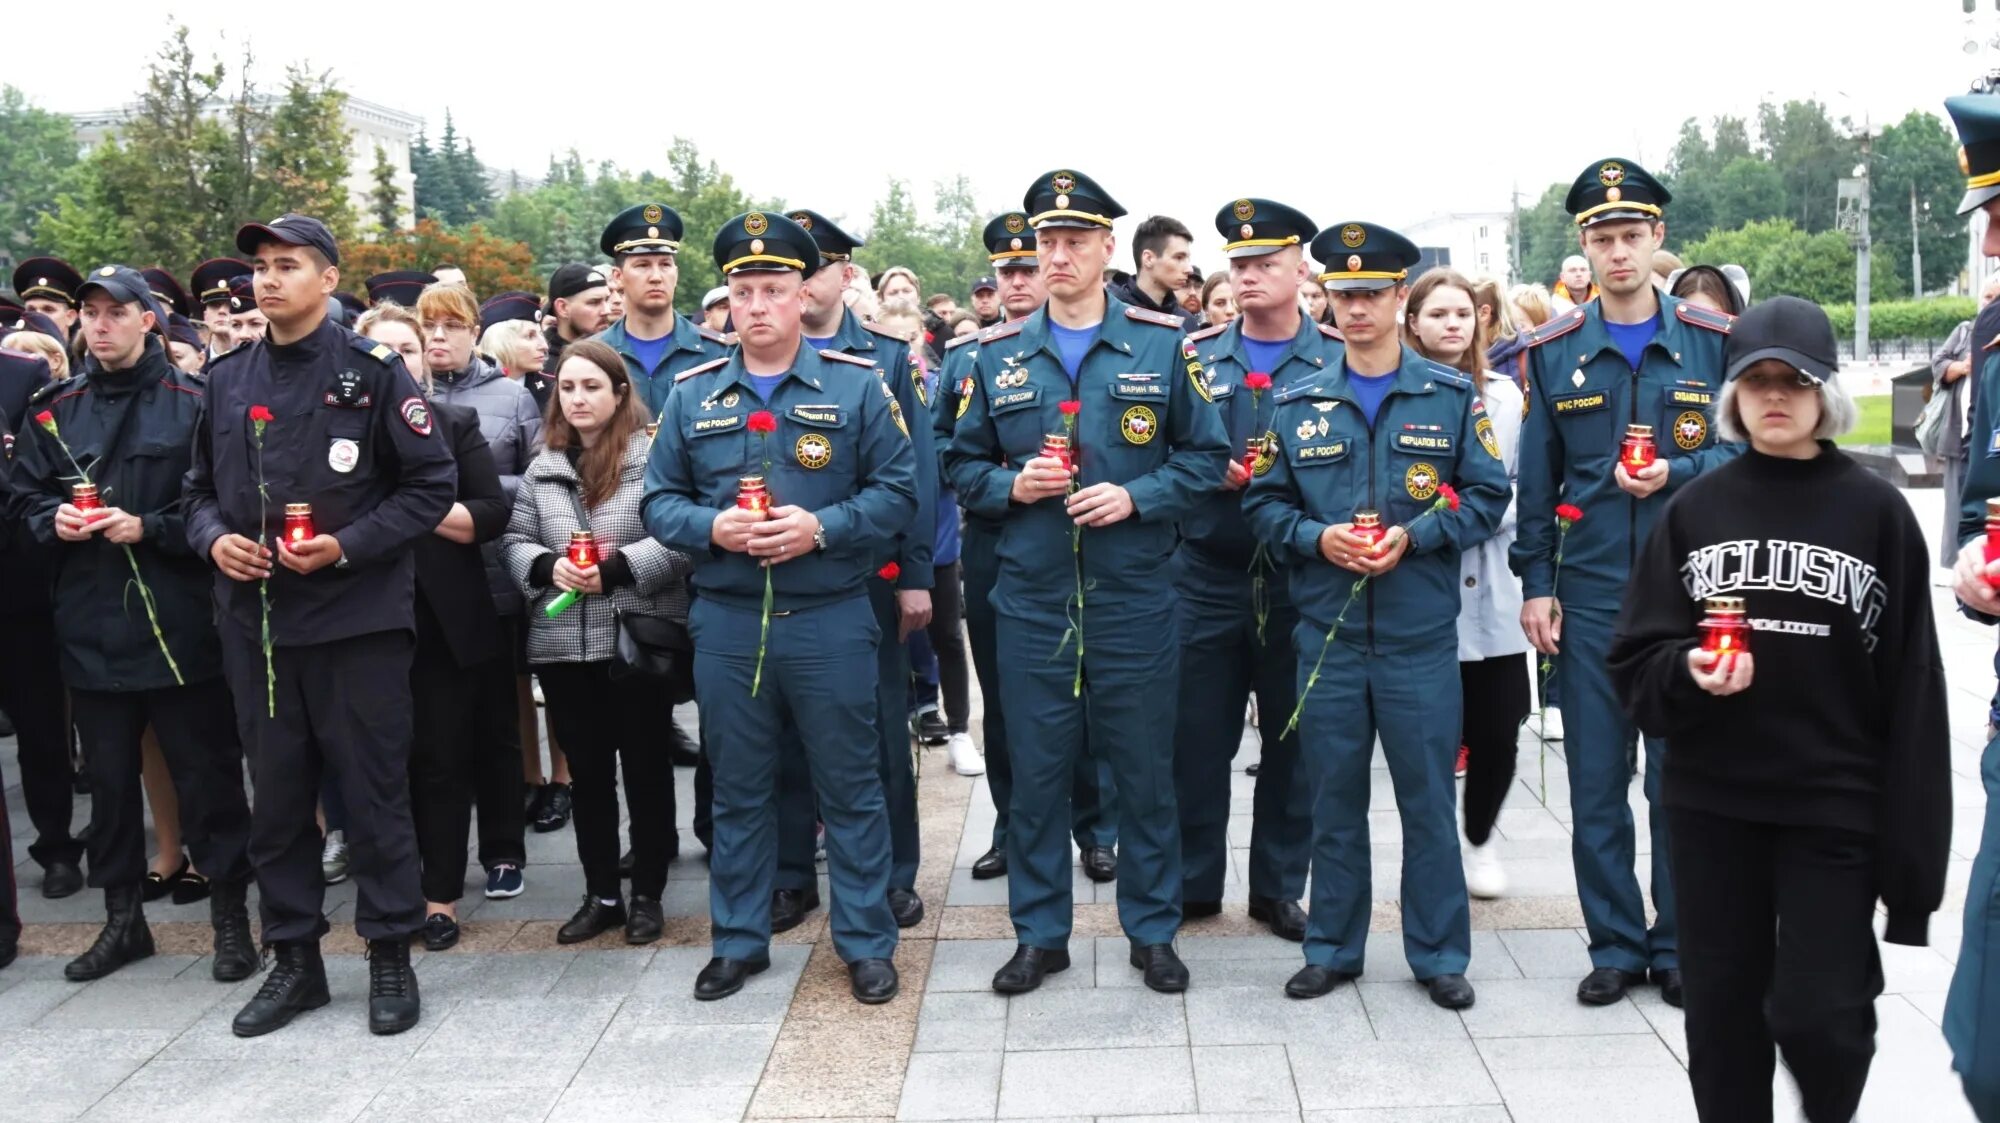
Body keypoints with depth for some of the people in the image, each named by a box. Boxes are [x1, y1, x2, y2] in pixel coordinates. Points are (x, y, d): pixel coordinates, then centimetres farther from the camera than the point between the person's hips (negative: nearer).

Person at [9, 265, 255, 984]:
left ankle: (230, 917, 15)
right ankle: (122, 918, 26)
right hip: (90, 626, 5)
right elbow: (26, 496, 15)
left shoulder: (193, 404, -4)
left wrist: (147, 527, -18)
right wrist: (54, 519, -6)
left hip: (178, 625, -4)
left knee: (205, 774, 4)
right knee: (110, 777, 13)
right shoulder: (58, 412, 11)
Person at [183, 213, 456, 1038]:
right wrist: (213, 537, -3)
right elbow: (200, 487, 18)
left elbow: (430, 484, -5)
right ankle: (294, 959, 24)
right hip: (255, 619, 5)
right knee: (276, 796, 11)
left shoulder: (372, 373, -4)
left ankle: (391, 956, 16)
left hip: (356, 616, -5)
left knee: (374, 792, 3)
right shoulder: (226, 380, 11)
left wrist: (348, 545, -15)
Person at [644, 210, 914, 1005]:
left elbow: (897, 492, -3)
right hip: (725, 622, 2)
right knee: (738, 789, 12)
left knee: (850, 787, 6)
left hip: (831, 620, -2)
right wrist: (713, 527, -13)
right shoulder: (692, 396, 7)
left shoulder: (857, 387, 0)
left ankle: (867, 944, 19)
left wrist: (820, 527, -18)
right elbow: (660, 500, 7)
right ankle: (738, 941, 26)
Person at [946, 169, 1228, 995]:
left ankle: (1153, 932, 24)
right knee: (1036, 772, 8)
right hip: (1031, 599, 1)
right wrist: (1011, 486, -9)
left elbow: (1206, 455, 2)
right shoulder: (998, 354, 6)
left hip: (1134, 598, -1)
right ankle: (1039, 934, 23)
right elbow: (963, 465, 11)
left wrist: (1135, 497, -13)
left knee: (1145, 772, 8)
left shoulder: (1163, 344, 0)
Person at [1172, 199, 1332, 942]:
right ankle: (1193, 883, 21)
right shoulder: (1196, 354, 7)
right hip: (1205, 574, 1)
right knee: (1197, 736, 6)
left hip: (1298, 579, -1)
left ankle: (1280, 888, 22)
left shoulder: (1338, 361, 1)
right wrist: (1215, 472, -11)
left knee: (1292, 741, 8)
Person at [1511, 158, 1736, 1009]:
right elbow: (1536, 479, 6)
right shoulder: (1553, 352, 4)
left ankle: (1680, 946, 20)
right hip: (1588, 592, 1)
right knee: (1596, 781, 6)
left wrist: (1678, 472, -14)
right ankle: (1615, 945, 18)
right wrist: (1535, 584, 2)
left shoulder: (1714, 342, 2)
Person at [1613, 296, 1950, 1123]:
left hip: (1835, 804, -2)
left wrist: (1910, 839, -5)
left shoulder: (1877, 511, -1)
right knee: (1722, 1010, 8)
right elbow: (1636, 660, 4)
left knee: (1817, 1011, -3)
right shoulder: (1693, 509, 4)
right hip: (1712, 801, 2)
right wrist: (1689, 672, -19)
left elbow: (1910, 688, -1)